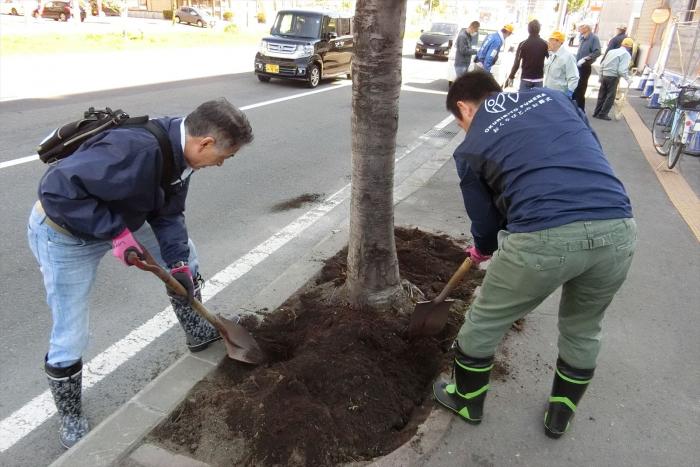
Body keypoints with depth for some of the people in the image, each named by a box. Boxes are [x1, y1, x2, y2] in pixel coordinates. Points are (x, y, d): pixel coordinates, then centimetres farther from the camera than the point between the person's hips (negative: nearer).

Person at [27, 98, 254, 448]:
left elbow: (168, 215, -2)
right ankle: (70, 417, 27)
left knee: (186, 256, 16)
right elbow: (56, 189, -38)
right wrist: (115, 233, -35)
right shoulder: (135, 150, -40)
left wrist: (179, 264, -10)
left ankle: (198, 333, 36)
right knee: (70, 340, -1)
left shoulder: (179, 152, -10)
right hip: (65, 234, -8)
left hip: (121, 221, 8)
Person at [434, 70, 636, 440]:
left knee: (483, 324, 22)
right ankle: (560, 416, 48)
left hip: (544, 237, -4)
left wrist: (481, 250, 39)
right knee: (583, 331, 30)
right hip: (618, 229, 5)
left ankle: (466, 401, 44)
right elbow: (592, 155, 24)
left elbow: (485, 223, 16)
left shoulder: (470, 149, 11)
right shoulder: (552, 97, 22)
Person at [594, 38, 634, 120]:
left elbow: (602, 65, 14)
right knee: (610, 97, 3)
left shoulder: (611, 51, 13)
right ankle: (603, 114, 2)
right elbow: (622, 70, -18)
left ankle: (596, 113, 16)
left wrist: (601, 76, 23)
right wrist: (628, 78, -5)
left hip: (604, 75, 6)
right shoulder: (626, 54, -8)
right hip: (613, 77, -6)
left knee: (602, 95, 13)